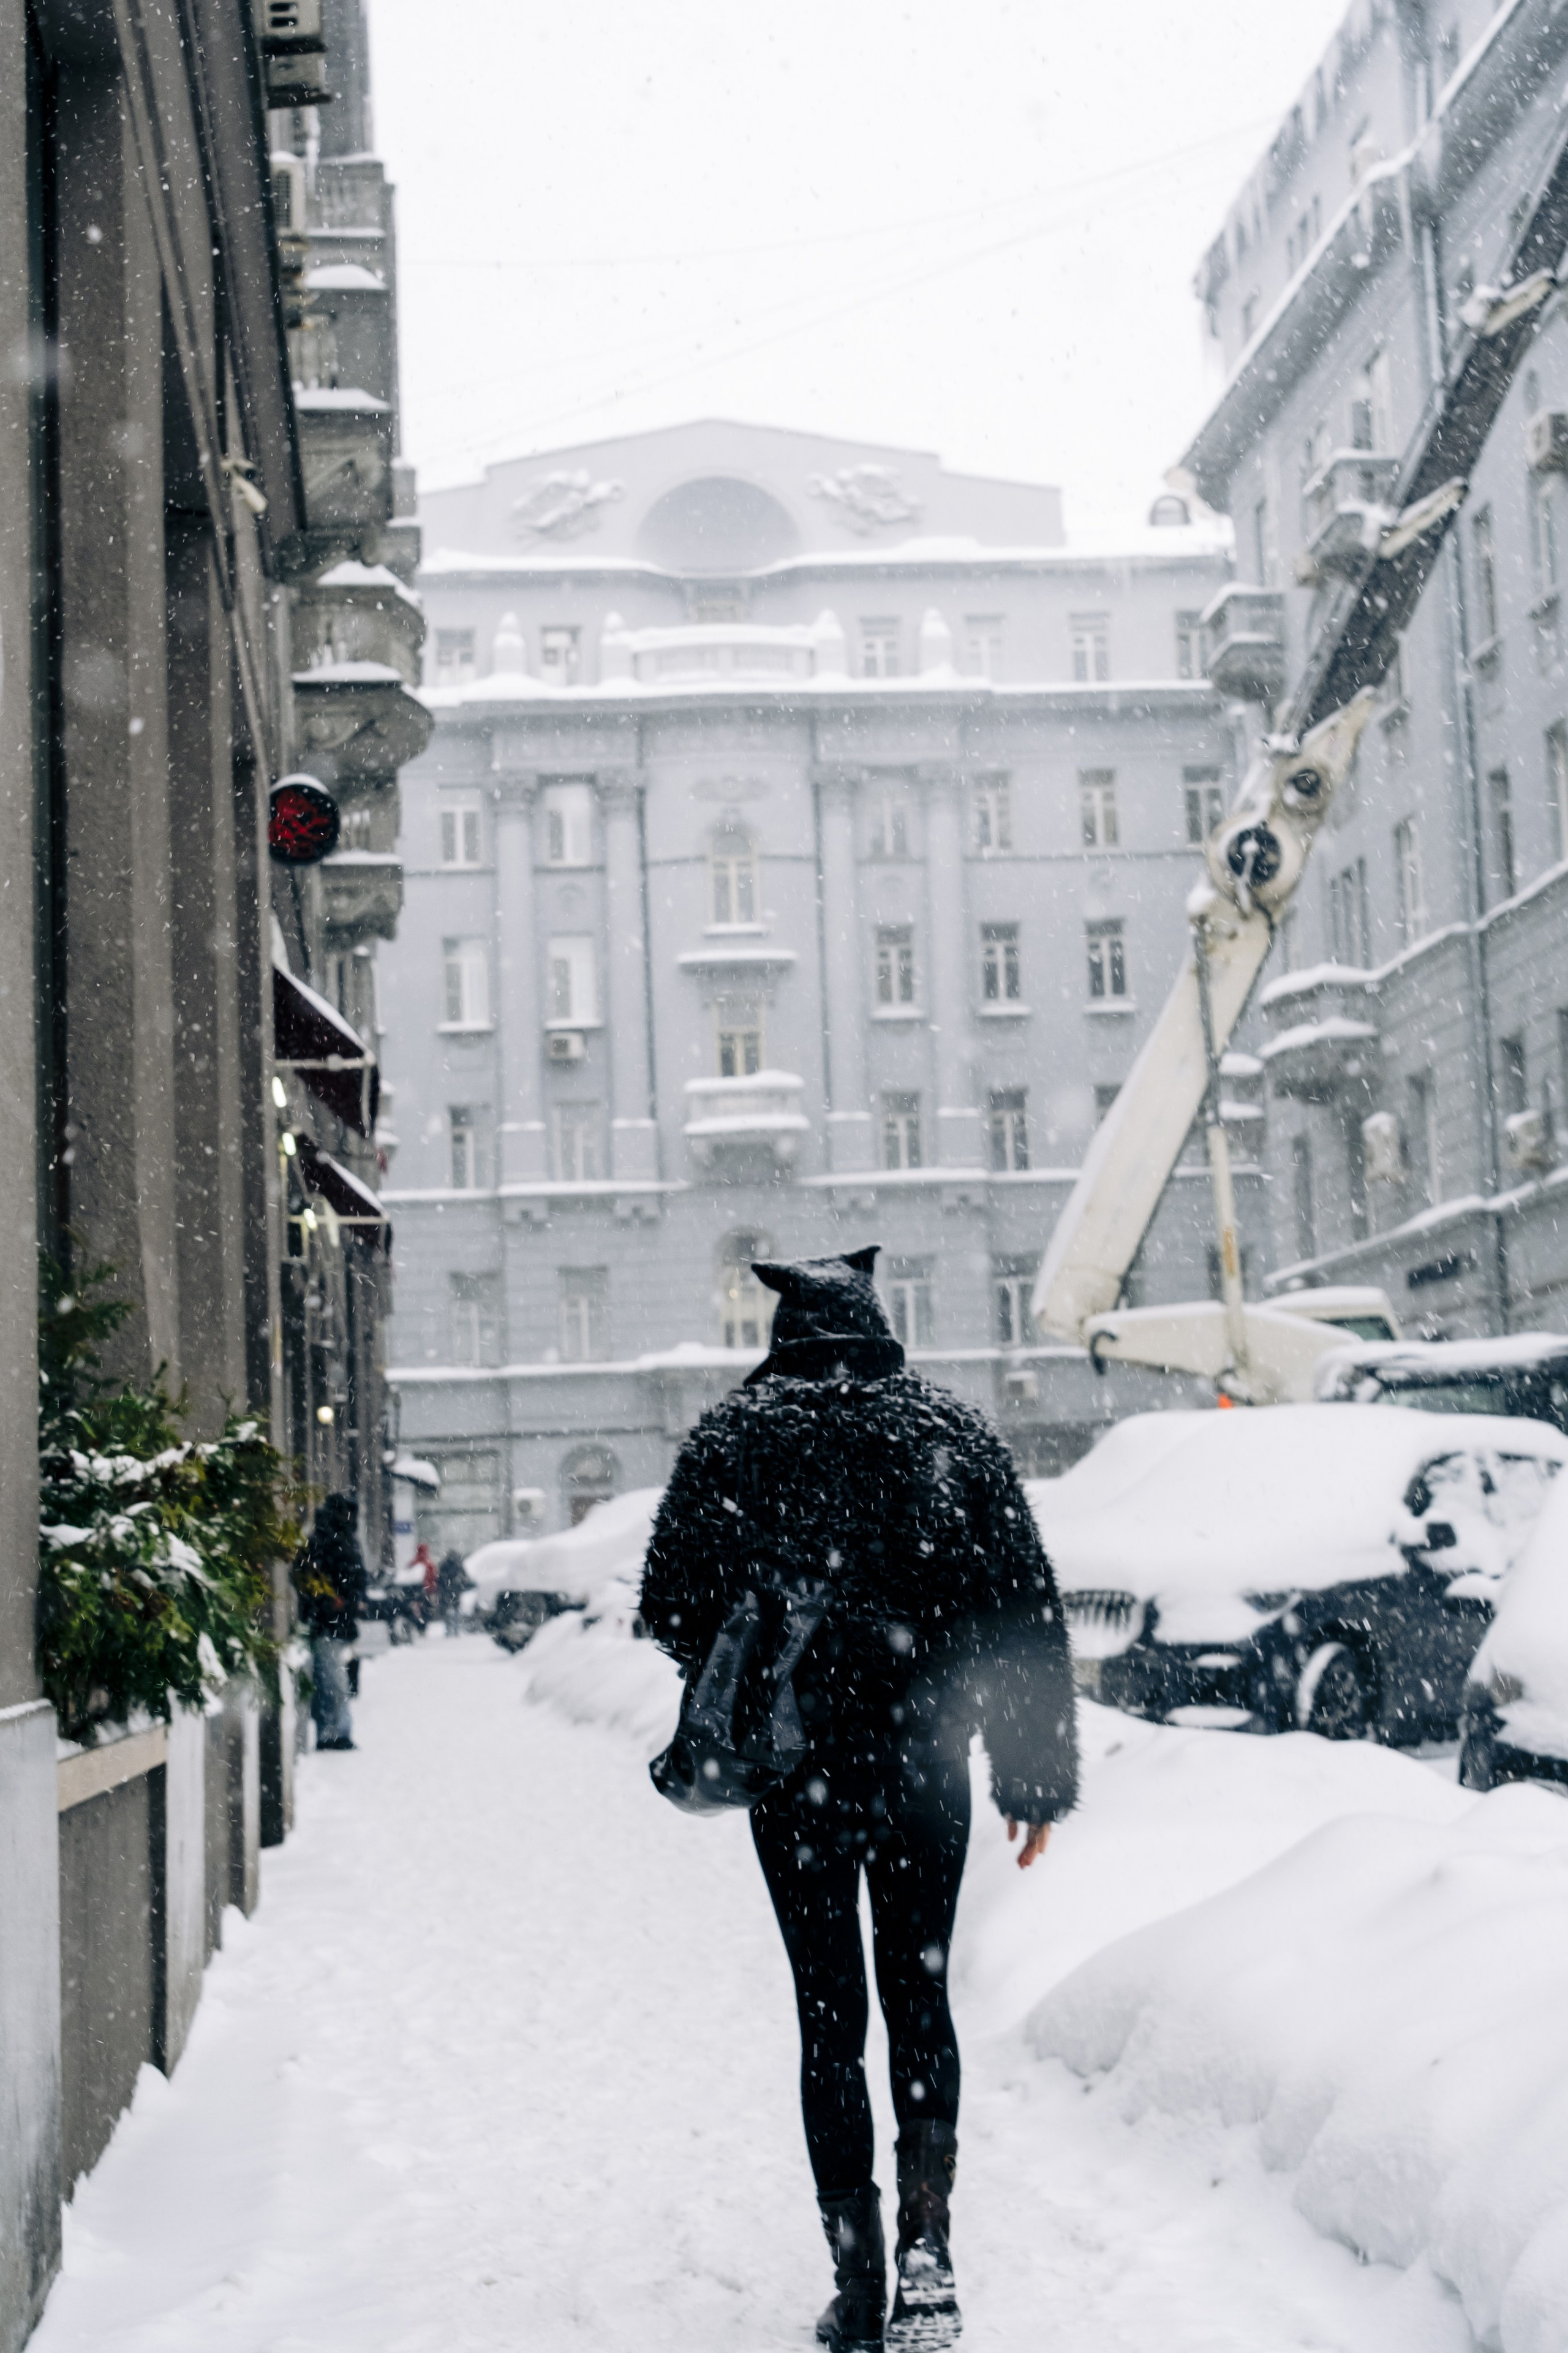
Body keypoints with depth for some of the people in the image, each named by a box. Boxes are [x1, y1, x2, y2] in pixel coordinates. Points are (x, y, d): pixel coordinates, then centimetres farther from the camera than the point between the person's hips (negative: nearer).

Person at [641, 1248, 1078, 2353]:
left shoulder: (731, 1440, -2)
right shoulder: (954, 1430, 1)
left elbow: (671, 1608, -1)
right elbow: (1029, 1614, 1)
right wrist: (1037, 1776, 6)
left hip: (798, 1768, -1)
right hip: (925, 1762, 1)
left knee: (830, 2012, 9)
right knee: (919, 1993, 15)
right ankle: (927, 2237, -1)